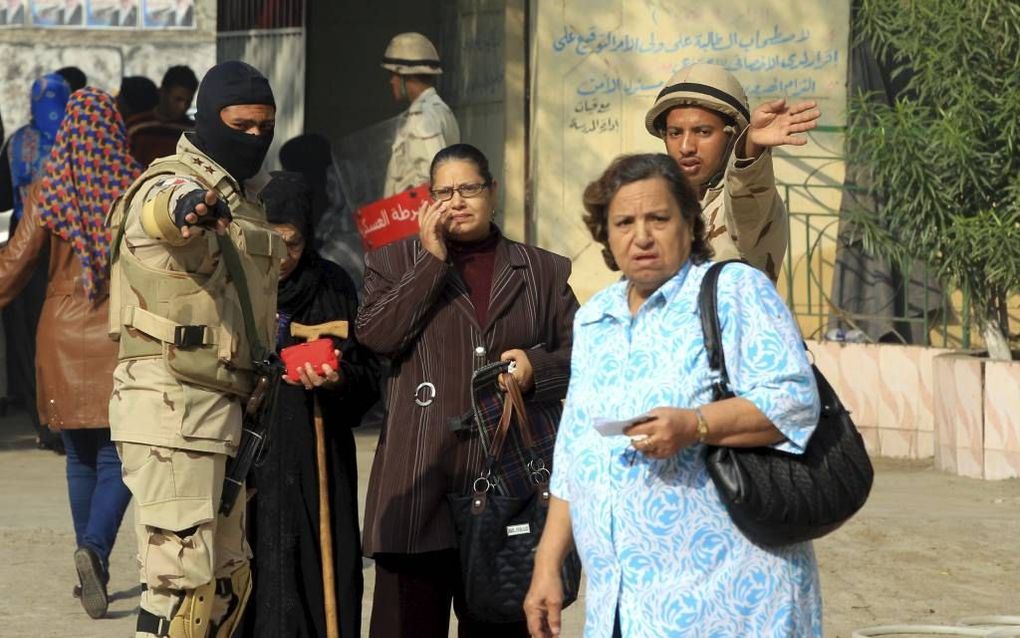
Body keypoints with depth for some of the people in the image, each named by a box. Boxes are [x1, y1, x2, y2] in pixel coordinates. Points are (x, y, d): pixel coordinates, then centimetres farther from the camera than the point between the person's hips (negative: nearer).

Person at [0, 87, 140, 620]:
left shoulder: (48, 190, -3)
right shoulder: (137, 188, -4)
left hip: (64, 337, 1)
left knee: (80, 457, 15)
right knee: (116, 457, 1)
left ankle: (94, 571, 19)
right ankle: (95, 550, -23)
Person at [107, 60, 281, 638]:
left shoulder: (254, 196, 17)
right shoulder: (168, 184, -11)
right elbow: (167, 207, -39)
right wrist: (190, 209, -61)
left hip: (231, 405, 9)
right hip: (173, 401, -9)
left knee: (229, 577, 13)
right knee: (183, 573, -14)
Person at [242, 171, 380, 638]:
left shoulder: (334, 288, 8)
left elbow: (369, 374, 9)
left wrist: (337, 382, -11)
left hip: (316, 464, 2)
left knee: (318, 582, -3)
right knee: (249, 588, -7)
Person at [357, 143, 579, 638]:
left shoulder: (545, 272, 15)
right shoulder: (394, 262, 12)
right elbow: (374, 338, -5)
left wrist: (537, 366, -6)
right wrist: (432, 261, -5)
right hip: (419, 483, -1)